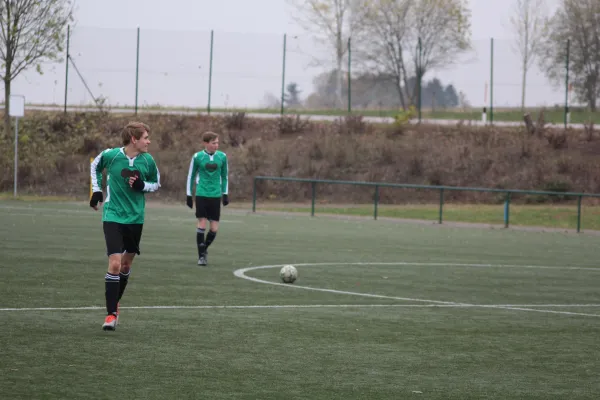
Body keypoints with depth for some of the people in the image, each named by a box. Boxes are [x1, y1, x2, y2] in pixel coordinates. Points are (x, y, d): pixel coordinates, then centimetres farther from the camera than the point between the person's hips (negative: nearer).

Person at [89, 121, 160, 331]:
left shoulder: (148, 161, -5)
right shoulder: (111, 155, -11)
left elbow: (156, 183, 10)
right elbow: (95, 166, 11)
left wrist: (142, 186, -12)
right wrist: (96, 190, 3)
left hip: (136, 218, 4)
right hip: (113, 216, -4)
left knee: (126, 263, 14)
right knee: (115, 263, -15)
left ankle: (115, 303, 36)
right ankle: (111, 313, -10)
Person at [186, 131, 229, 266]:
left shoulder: (222, 157, 1)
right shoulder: (197, 157, -5)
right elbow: (191, 176, 5)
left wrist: (225, 194, 11)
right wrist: (188, 195, 5)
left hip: (216, 195, 2)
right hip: (201, 194, -2)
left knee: (214, 228, 0)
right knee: (202, 223, -7)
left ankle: (204, 249, 26)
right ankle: (201, 255, 1)